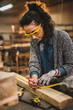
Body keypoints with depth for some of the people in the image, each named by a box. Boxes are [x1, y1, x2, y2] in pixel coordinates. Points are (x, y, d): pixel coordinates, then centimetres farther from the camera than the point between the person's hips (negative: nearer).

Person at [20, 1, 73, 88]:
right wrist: (34, 76, -24)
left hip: (62, 83, -3)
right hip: (43, 84, 3)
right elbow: (34, 62, -4)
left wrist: (52, 73, -21)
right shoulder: (33, 41, 4)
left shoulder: (62, 37, -11)